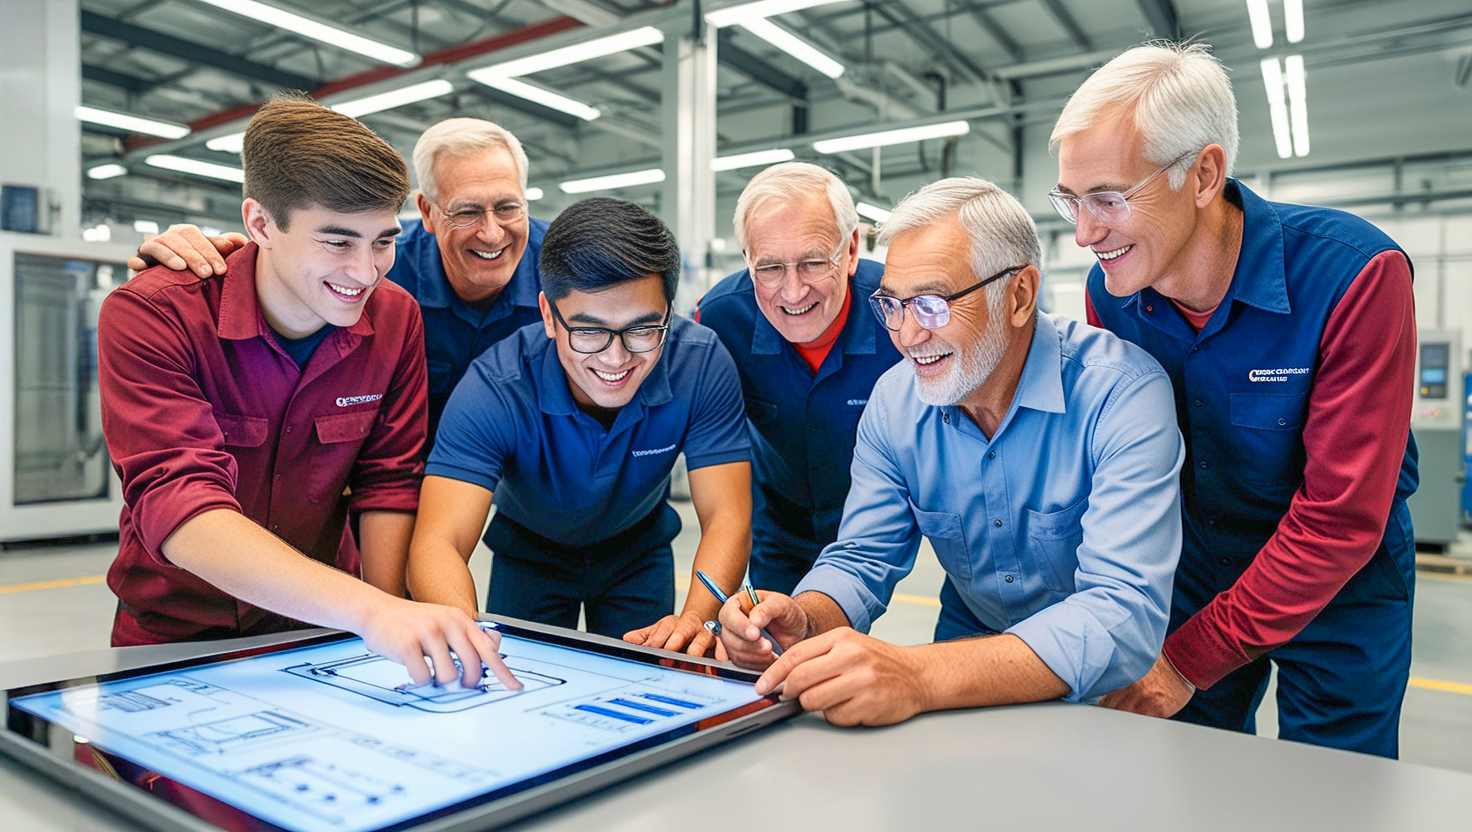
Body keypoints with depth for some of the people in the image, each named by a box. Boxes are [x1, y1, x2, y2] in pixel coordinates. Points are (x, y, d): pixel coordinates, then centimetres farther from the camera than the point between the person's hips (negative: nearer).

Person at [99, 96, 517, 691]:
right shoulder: (149, 314, -17)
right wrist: (371, 612, -44)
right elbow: (175, 507, -30)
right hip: (174, 636, -1)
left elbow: (387, 483, -1)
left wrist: (394, 630, -14)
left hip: (321, 628, 1)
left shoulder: (396, 318, -6)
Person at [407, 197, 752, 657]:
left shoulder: (702, 364, -30)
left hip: (639, 549, 1)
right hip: (531, 550, -1)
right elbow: (437, 543, -41)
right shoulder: (495, 389, -34)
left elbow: (727, 518, -31)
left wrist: (695, 617, -50)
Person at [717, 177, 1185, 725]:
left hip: (1107, 695, -4)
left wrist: (920, 678, -47)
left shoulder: (1123, 393, -23)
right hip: (969, 667, 4)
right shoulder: (895, 401, -6)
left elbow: (1125, 615, -33)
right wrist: (807, 622, -27)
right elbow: (861, 560, -2)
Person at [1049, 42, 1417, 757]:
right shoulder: (1109, 291, -14)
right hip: (1196, 568, 3)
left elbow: (1341, 522, -27)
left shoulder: (1356, 276, -28)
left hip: (1338, 591, -3)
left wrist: (1192, 657, -25)